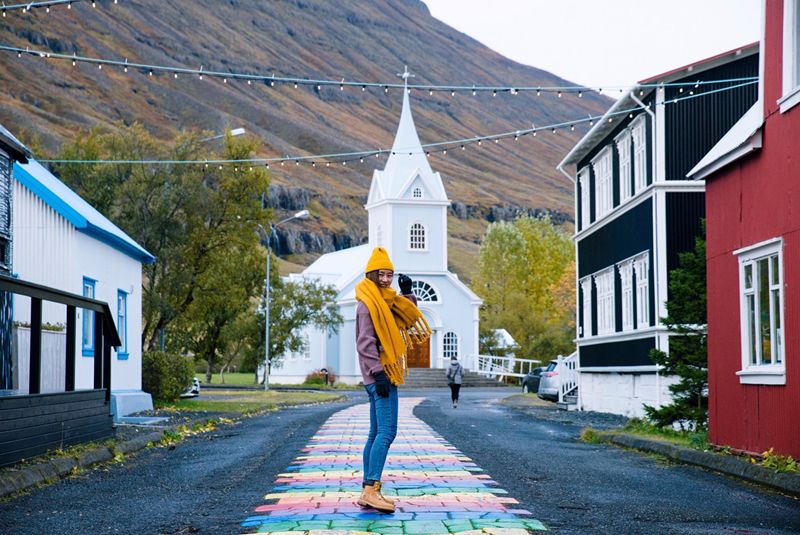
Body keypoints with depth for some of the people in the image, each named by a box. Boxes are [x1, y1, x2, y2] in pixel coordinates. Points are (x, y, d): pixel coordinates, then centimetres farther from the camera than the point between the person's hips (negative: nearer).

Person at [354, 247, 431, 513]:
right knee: (386, 432, -17)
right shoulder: (367, 302, -10)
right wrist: (378, 373, -25)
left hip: (382, 375, 10)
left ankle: (368, 492, 10)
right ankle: (372, 489, -22)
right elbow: (365, 342, -18)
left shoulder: (384, 301, 18)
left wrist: (407, 294, 13)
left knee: (376, 434, 9)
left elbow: (408, 322, 24)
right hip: (381, 375, -10)